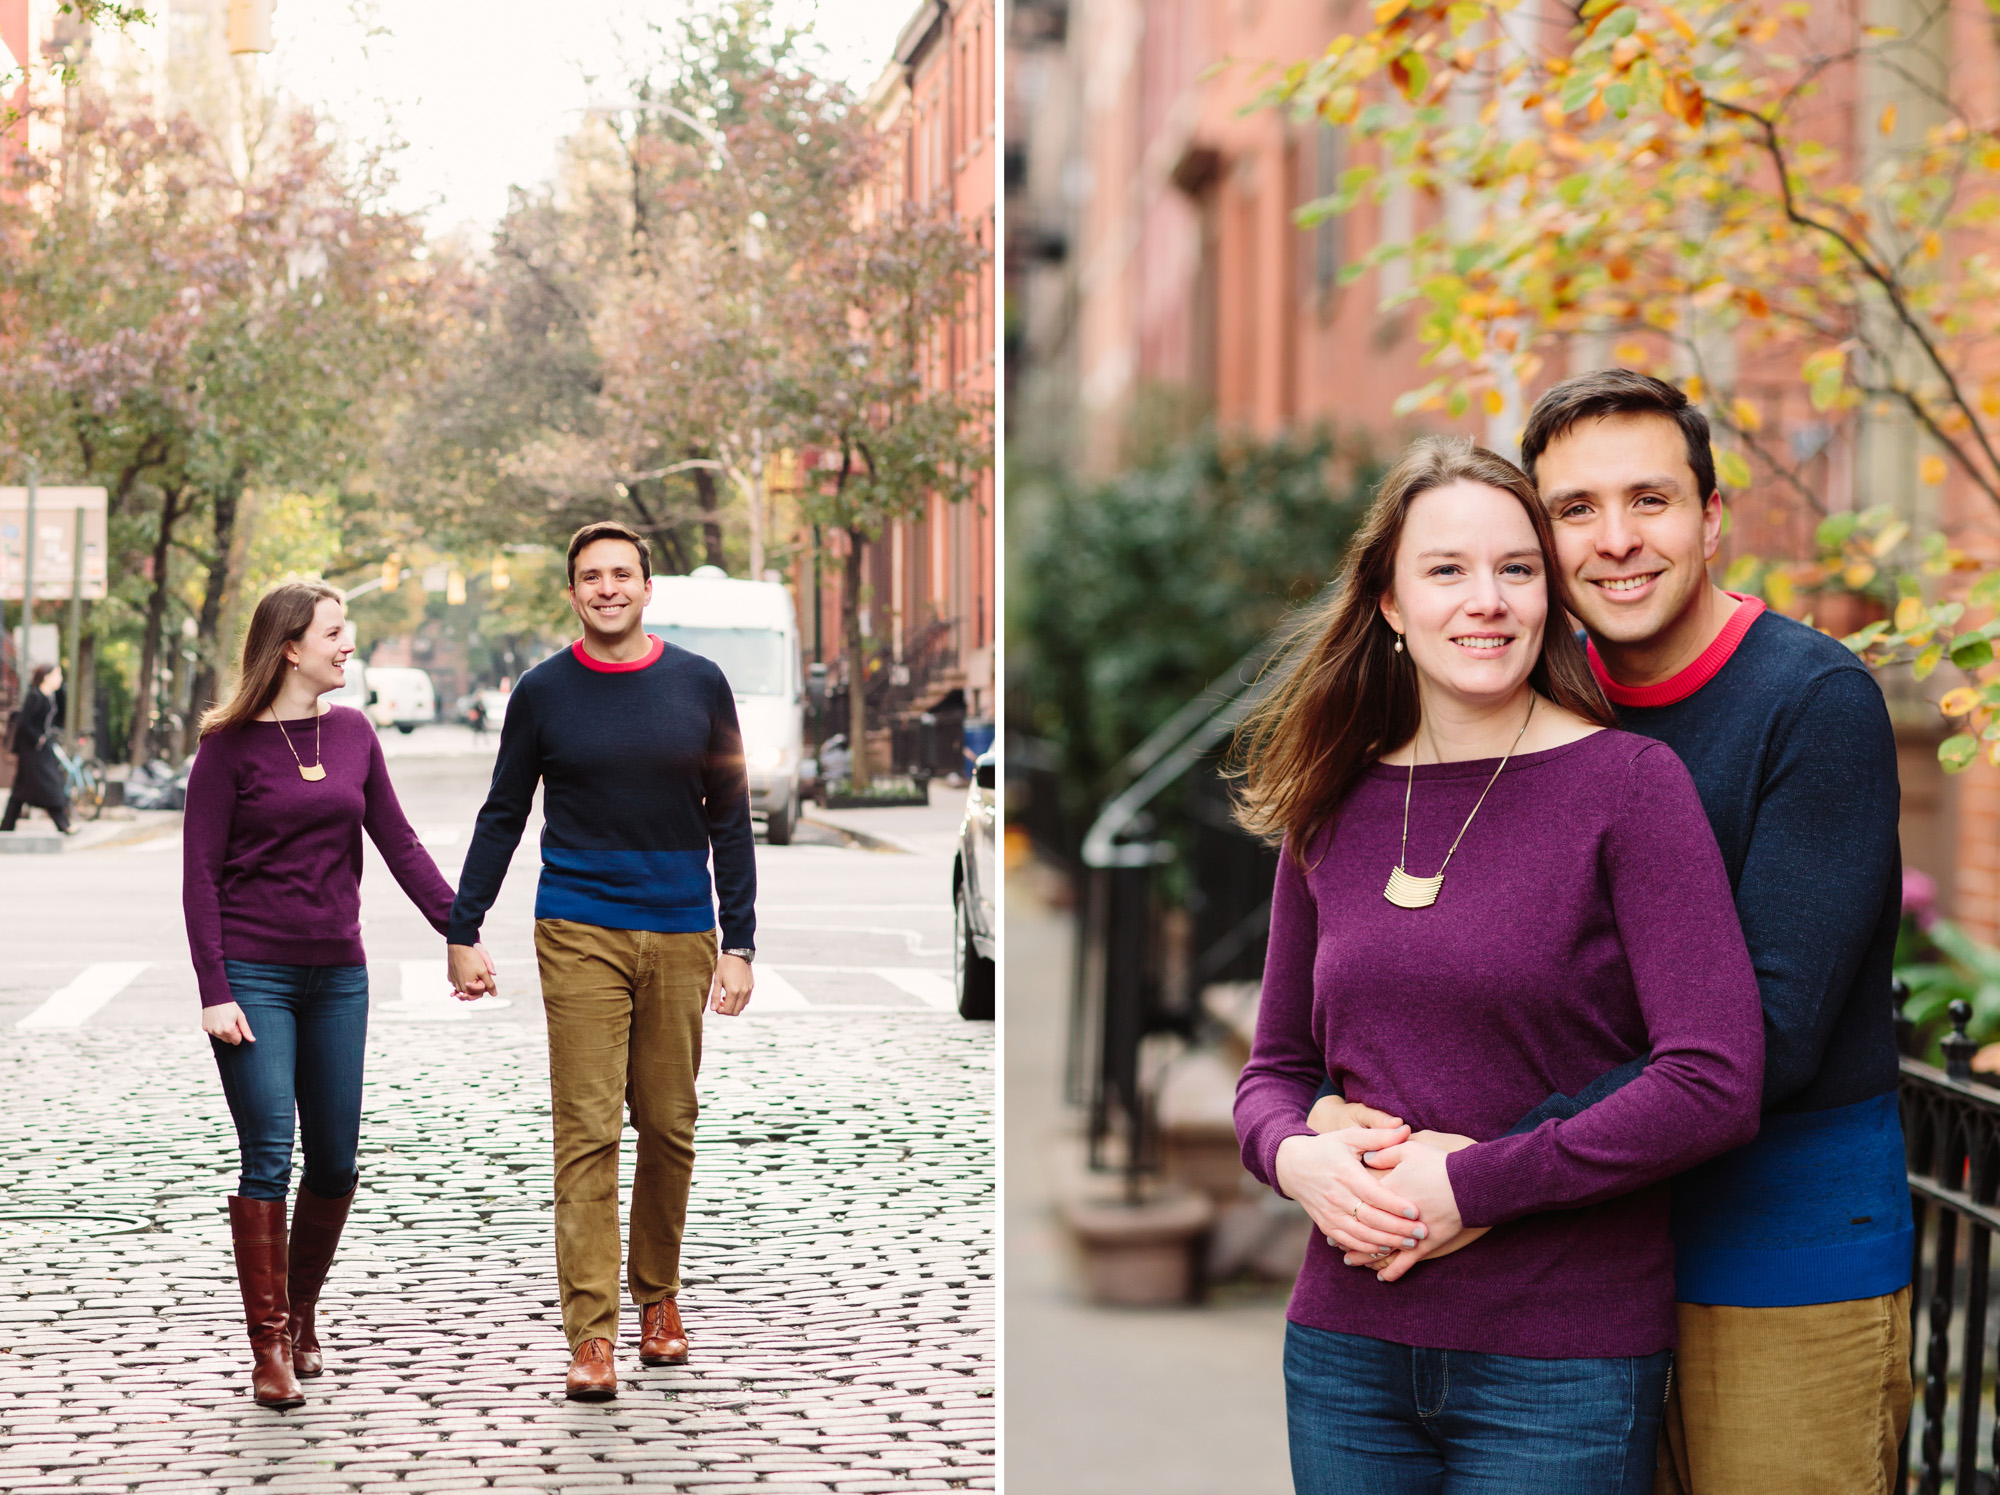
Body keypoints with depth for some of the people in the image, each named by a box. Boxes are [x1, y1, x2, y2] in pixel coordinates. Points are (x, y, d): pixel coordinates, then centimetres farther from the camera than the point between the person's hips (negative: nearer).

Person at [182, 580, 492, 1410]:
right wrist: (214, 991, -13)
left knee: (335, 1164, 6)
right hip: (254, 975, -5)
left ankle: (302, 1313, 27)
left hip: (338, 975, 5)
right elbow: (200, 874, -6)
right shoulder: (231, 744, -5)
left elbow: (398, 844, 10)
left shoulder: (353, 733, 9)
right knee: (269, 1157, -10)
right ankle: (269, 1346, -3)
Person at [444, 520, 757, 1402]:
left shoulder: (698, 686, 5)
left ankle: (659, 1295, 25)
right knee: (587, 1132, -6)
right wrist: (464, 933, 5)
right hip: (580, 932, -1)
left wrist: (739, 944, 4)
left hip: (679, 935, 2)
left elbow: (729, 822, 9)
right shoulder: (543, 692, 3)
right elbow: (503, 817, 10)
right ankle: (590, 1335, -6)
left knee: (669, 1129, 6)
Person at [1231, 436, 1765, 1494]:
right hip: (1345, 1347, 4)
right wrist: (1298, 1158, -8)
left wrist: (1468, 1184, -16)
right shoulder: (1335, 809, 7)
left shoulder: (1628, 783, -7)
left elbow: (1715, 1083, -15)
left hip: (1561, 1361, -4)